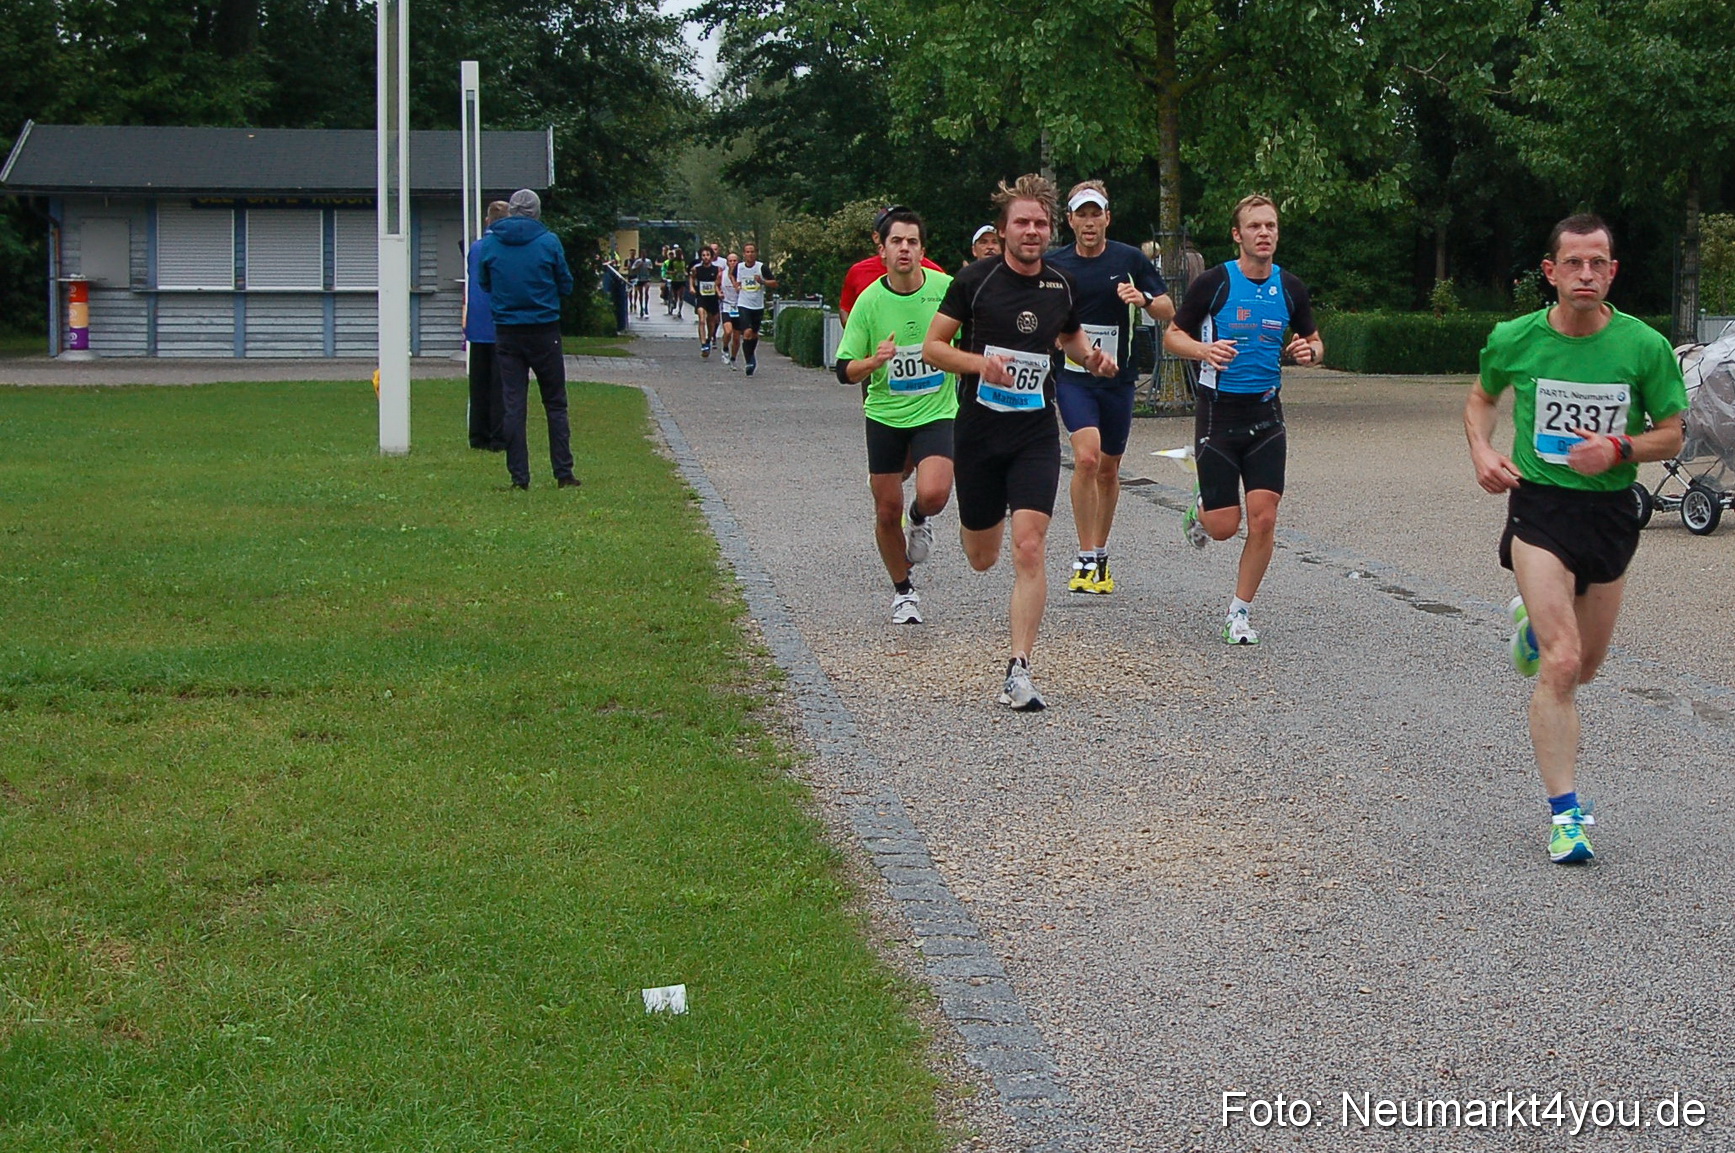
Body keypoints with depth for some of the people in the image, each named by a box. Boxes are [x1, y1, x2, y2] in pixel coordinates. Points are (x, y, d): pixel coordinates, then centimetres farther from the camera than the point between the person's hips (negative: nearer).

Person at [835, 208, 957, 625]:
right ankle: (903, 591, 27)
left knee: (933, 493, -24)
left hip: (936, 411, -1)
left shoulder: (946, 289, -7)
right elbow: (845, 371, -6)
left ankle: (921, 519, 14)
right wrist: (874, 361, -24)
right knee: (887, 512, 4)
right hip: (885, 415, 1)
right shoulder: (870, 300, -8)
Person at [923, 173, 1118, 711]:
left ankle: (1019, 671, -12)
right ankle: (972, 524, 52)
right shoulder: (975, 280, -6)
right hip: (978, 429, -1)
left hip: (1037, 432, 1)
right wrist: (980, 362, -21)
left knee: (1029, 548, -15)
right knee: (982, 558, 12)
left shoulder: (1061, 285, 4)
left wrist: (1093, 357, 4)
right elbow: (932, 347, -4)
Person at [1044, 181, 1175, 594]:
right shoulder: (1054, 265, -1)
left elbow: (1168, 312, 1)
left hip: (1118, 378, 2)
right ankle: (1085, 560, -16)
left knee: (1108, 470, 12)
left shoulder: (1130, 259, -1)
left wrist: (1143, 299, -18)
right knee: (1086, 458, -21)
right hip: (1072, 376, -2)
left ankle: (1101, 556, 29)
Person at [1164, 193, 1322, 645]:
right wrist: (1204, 350, -20)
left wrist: (1309, 351, -8)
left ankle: (1240, 612, 9)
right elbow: (1172, 336, 0)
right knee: (1224, 527, -2)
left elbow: (1313, 340, 16)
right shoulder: (1214, 282, -7)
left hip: (1265, 414, 3)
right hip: (1218, 411, -3)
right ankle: (1199, 514, 36)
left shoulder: (1291, 288, 3)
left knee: (1263, 519, -7)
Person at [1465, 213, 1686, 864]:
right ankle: (1565, 814, -12)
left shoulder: (1645, 346, -8)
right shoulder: (1514, 340, -6)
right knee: (1560, 664, -17)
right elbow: (1481, 397, 14)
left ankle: (1535, 622, 53)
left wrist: (1619, 449, -18)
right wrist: (1481, 451, -5)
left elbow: (1671, 435, 1)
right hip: (1539, 505, -2)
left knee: (1585, 667, 18)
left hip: (1610, 511, 2)